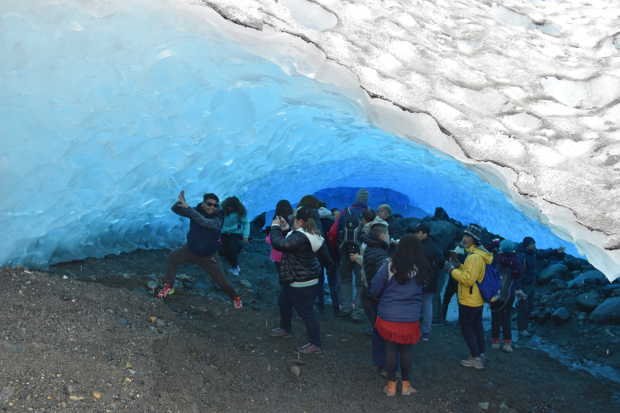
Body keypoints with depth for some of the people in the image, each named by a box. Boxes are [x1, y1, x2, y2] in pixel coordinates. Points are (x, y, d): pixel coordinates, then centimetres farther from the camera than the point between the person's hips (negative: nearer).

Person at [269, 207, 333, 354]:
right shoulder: (314, 235, 2)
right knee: (284, 303, 28)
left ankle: (315, 344, 14)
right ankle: (285, 328, 49)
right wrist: (285, 229, 11)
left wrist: (275, 227, -21)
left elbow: (280, 244, -36)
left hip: (301, 284, -11)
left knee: (306, 312, 2)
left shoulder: (300, 237, -30)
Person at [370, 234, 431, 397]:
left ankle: (391, 385, 24)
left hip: (389, 315, -1)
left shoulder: (389, 266, -13)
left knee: (391, 349, 12)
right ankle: (406, 385, 28)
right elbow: (424, 288, 7)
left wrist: (382, 298, 14)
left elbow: (374, 289, -6)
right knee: (406, 350, 15)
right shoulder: (421, 269, -9)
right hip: (411, 317, 1)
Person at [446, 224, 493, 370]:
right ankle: (479, 354, 29)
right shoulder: (478, 254, 9)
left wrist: (453, 270, -19)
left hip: (469, 302, -10)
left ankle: (476, 358, 7)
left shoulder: (474, 257, -24)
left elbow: (468, 279, -29)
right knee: (476, 327, 18)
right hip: (477, 300, 10)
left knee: (466, 328, 1)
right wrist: (458, 265, 5)